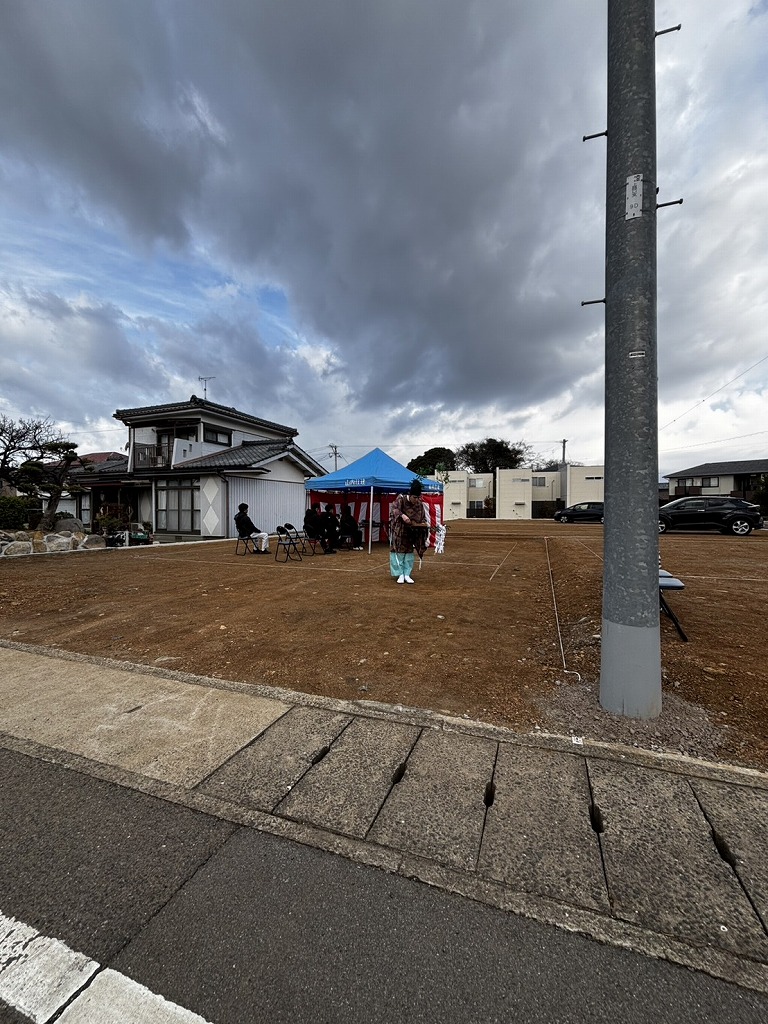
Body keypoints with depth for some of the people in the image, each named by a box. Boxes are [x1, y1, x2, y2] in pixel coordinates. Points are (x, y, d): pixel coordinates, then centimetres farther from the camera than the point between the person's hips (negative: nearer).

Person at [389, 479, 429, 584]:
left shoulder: (419, 504, -3)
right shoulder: (401, 499, -14)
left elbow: (422, 518, 4)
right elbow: (393, 508, -26)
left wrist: (424, 523, -18)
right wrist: (402, 515, -43)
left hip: (411, 533, 4)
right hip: (399, 531, -4)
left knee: (409, 552, 5)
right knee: (399, 552, -2)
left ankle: (407, 575, 13)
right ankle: (400, 574, 6)